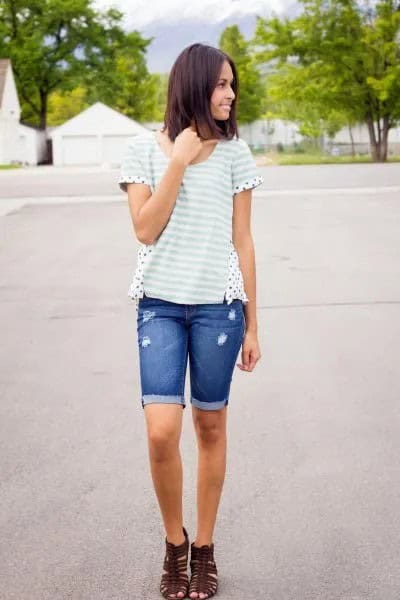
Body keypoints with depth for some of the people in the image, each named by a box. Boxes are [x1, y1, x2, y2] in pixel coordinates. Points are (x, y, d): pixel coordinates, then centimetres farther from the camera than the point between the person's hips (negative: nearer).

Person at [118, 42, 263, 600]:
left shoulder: (234, 151, 4)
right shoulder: (144, 148, 2)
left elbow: (242, 242, 6)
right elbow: (145, 230, -7)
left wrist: (251, 325, 6)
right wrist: (178, 160, -11)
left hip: (218, 304, 1)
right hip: (160, 304, -1)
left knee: (211, 427, 7)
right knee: (161, 432, -10)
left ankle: (203, 548, 23)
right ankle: (173, 542, 15)